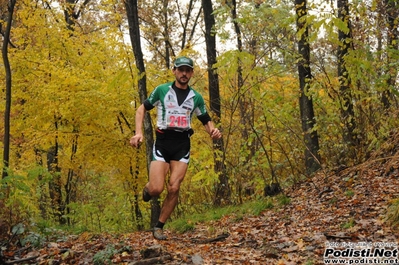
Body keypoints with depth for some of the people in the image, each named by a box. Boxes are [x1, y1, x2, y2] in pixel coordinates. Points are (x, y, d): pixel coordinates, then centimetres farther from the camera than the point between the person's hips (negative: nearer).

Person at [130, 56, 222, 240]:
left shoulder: (196, 97, 7)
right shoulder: (162, 90, 1)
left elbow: (206, 121, 14)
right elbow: (142, 109, 7)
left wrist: (213, 131, -10)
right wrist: (138, 133, -7)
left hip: (182, 144, 2)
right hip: (162, 142, -2)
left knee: (174, 188, -7)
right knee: (156, 189, -13)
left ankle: (159, 227, 9)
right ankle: (148, 188, 25)